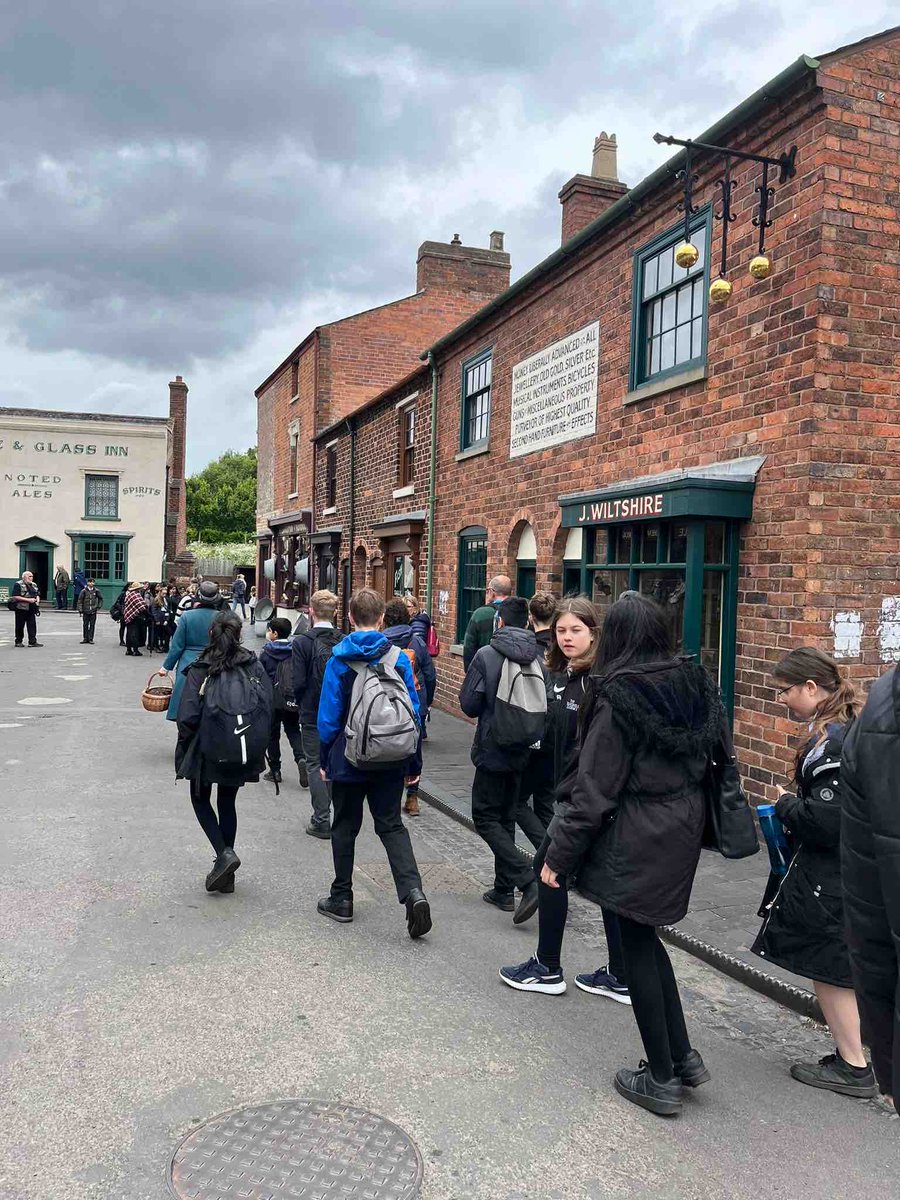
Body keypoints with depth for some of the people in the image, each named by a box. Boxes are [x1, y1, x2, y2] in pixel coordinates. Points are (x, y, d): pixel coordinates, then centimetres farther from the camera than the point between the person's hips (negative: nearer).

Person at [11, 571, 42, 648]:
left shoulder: (34, 585, 14)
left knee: (32, 625, 1)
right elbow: (15, 597, -15)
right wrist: (28, 600, -20)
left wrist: (37, 600, 1)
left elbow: (37, 594, 24)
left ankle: (32, 641, 2)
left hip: (31, 609, 6)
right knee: (20, 626, 4)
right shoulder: (18, 585, -8)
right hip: (21, 609, -6)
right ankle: (18, 642, 14)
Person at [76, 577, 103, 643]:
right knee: (85, 625, 4)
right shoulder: (84, 591, -1)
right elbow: (80, 600, 3)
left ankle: (91, 639, 8)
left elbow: (100, 599, 15)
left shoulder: (96, 591, 2)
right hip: (86, 611, 0)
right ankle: (85, 639, 13)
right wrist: (80, 610, -2)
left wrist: (98, 607, 6)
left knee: (92, 625, 2)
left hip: (93, 611, 0)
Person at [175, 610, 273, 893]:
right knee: (227, 802, 18)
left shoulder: (199, 670, -9)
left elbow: (187, 716, -13)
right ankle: (225, 873, 22)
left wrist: (183, 751, 2)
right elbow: (267, 708, -6)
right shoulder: (253, 667, -2)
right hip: (244, 751, 3)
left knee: (201, 799, 17)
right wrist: (257, 747, 5)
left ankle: (224, 853, -4)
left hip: (208, 748, -3)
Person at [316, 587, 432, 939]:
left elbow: (329, 715, -7)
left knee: (344, 828, 14)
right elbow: (414, 712, 0)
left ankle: (341, 899, 24)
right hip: (391, 761, 2)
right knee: (391, 825, 10)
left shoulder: (339, 660, -8)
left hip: (349, 759, -2)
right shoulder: (399, 659, -3)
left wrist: (324, 759, 5)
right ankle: (413, 890, -8)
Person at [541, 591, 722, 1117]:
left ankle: (661, 1079, 20)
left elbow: (594, 788, -17)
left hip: (637, 838, -7)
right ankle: (684, 1057, 27)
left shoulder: (619, 696, -18)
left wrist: (559, 856, -9)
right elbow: (712, 758, 10)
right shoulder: (695, 684, 2)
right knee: (646, 937, 22)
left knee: (638, 945, 8)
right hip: (685, 831, 7)